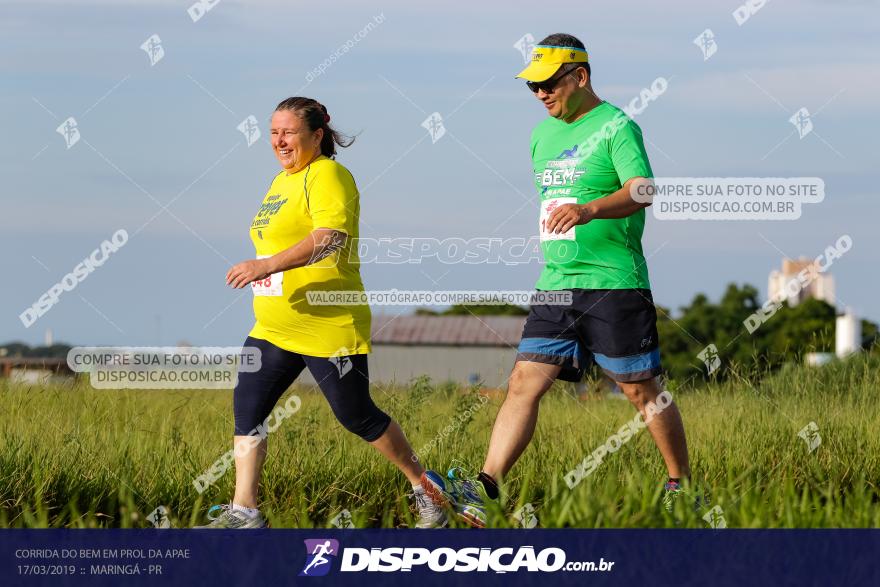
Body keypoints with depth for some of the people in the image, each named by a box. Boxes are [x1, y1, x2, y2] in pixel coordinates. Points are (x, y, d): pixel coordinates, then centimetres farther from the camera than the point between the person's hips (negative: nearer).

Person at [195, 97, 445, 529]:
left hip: (329, 327, -9)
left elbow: (331, 237, -29)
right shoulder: (282, 180, 17)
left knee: (357, 416, 0)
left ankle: (423, 489, 18)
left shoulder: (326, 176, -13)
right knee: (247, 406, -1)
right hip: (273, 327, 9)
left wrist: (269, 265, -35)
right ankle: (243, 513, 1)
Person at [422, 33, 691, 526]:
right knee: (524, 384, -4)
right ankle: (485, 490, -11)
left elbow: (641, 190, -24)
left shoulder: (616, 127, -9)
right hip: (556, 284, 7)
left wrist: (590, 210, -41)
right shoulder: (544, 133, 15)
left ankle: (683, 487, 17)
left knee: (641, 390, 1)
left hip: (614, 283, -7)